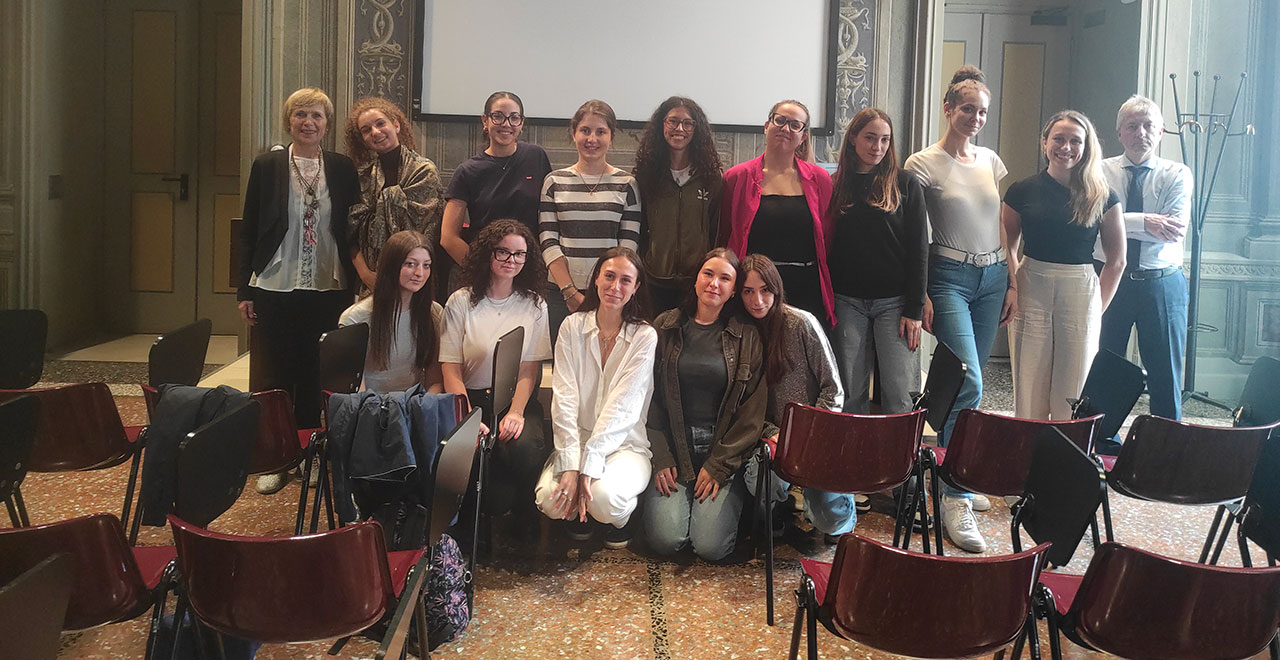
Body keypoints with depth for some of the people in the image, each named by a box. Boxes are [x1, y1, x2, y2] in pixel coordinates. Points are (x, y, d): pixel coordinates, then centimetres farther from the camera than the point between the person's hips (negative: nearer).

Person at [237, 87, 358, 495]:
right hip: (275, 289, 0)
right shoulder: (267, 166, 2)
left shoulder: (343, 169, 4)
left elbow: (353, 231, 6)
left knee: (315, 377, 7)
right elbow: (248, 230, 3)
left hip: (327, 290, 1)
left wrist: (351, 289, 1)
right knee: (273, 376, 5)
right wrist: (244, 290, 0)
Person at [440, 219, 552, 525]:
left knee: (523, 445, -34)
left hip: (520, 399, 2)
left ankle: (527, 518, -6)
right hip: (472, 399, -2)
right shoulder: (461, 302, 4)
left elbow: (530, 369, 3)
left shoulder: (534, 305, 9)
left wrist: (516, 412, -16)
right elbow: (451, 369, -1)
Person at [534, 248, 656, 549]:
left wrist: (588, 466, -23)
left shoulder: (644, 336, -5)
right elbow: (564, 398, -7)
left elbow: (622, 406, -14)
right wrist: (571, 464, -20)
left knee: (605, 498, -32)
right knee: (548, 499, -26)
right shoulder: (573, 326, 2)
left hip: (625, 442, -2)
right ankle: (582, 512, 11)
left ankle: (622, 516, 6)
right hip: (576, 440, 2)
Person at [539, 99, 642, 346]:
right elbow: (548, 242, 4)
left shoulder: (626, 184, 6)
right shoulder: (555, 182, 9)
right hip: (560, 294, 1)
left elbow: (629, 245, 2)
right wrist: (570, 292, -8)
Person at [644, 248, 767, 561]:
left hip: (724, 452, 0)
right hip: (672, 445, 1)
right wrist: (660, 458, -7)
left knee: (711, 546, -15)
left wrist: (719, 465, -7)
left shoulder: (747, 336, 3)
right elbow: (649, 397, 3)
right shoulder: (665, 327, 4)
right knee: (665, 539, -16)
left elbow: (754, 410, 0)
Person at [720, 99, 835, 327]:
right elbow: (723, 241, 6)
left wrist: (829, 301, 8)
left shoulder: (820, 179, 8)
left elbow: (828, 240, 12)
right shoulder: (737, 178, 3)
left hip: (807, 294, 2)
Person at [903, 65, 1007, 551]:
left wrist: (1011, 283, 12)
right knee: (969, 382, -17)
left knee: (964, 381, 9)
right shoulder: (923, 164, -5)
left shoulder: (992, 162, 12)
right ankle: (955, 501, -13)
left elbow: (1002, 228, 17)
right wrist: (922, 296, -10)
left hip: (991, 277, 6)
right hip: (949, 277, -6)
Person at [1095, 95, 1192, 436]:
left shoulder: (1177, 174, 2)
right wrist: (1145, 222, -21)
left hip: (1161, 283, 0)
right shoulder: (1101, 172, 1)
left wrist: (1123, 223, -15)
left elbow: (1176, 229, -13)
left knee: (1165, 370, 5)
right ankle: (1103, 438, 21)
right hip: (1110, 280, 0)